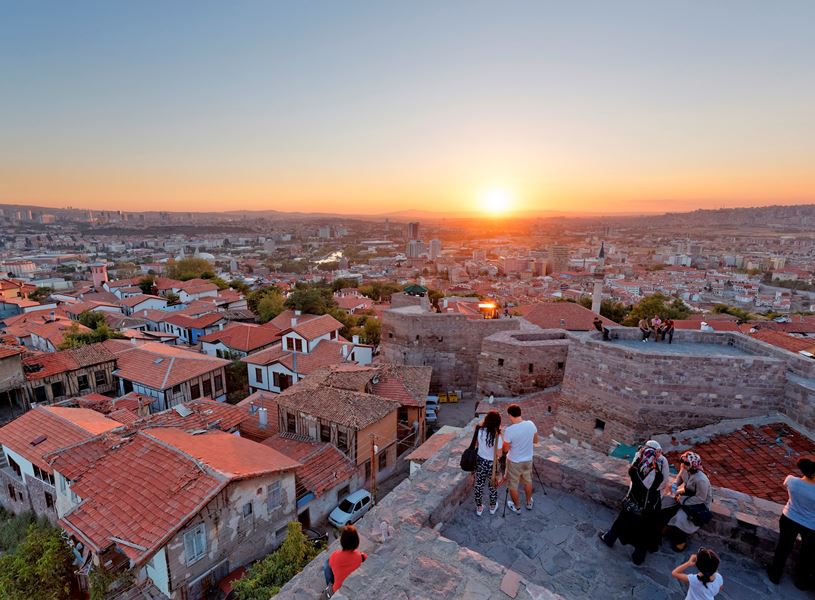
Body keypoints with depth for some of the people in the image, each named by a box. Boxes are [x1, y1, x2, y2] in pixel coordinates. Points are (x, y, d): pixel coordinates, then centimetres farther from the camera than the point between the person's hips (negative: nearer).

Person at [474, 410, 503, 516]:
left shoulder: (480, 430, -14)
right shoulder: (497, 436, -26)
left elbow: (477, 445, 1)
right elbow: (496, 455, -20)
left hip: (480, 461, 3)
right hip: (491, 463, -3)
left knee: (479, 484, 21)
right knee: (493, 485, 22)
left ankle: (479, 508, 38)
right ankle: (492, 507, 43)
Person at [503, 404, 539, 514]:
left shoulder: (509, 430, -30)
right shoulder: (531, 424, -16)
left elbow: (505, 449, -17)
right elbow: (535, 441, 1)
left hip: (514, 462, -5)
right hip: (528, 459, 5)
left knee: (513, 485, 18)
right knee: (528, 481, 28)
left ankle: (517, 507, 36)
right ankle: (529, 503, 47)